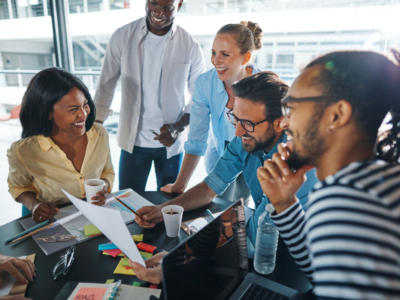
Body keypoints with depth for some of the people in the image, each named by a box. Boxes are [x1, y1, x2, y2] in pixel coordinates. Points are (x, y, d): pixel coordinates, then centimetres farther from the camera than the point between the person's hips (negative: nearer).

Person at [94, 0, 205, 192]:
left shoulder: (190, 47, -7)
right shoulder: (123, 37, -5)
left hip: (171, 143, 0)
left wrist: (179, 127, -14)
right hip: (133, 141, 0)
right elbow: (106, 87, 0)